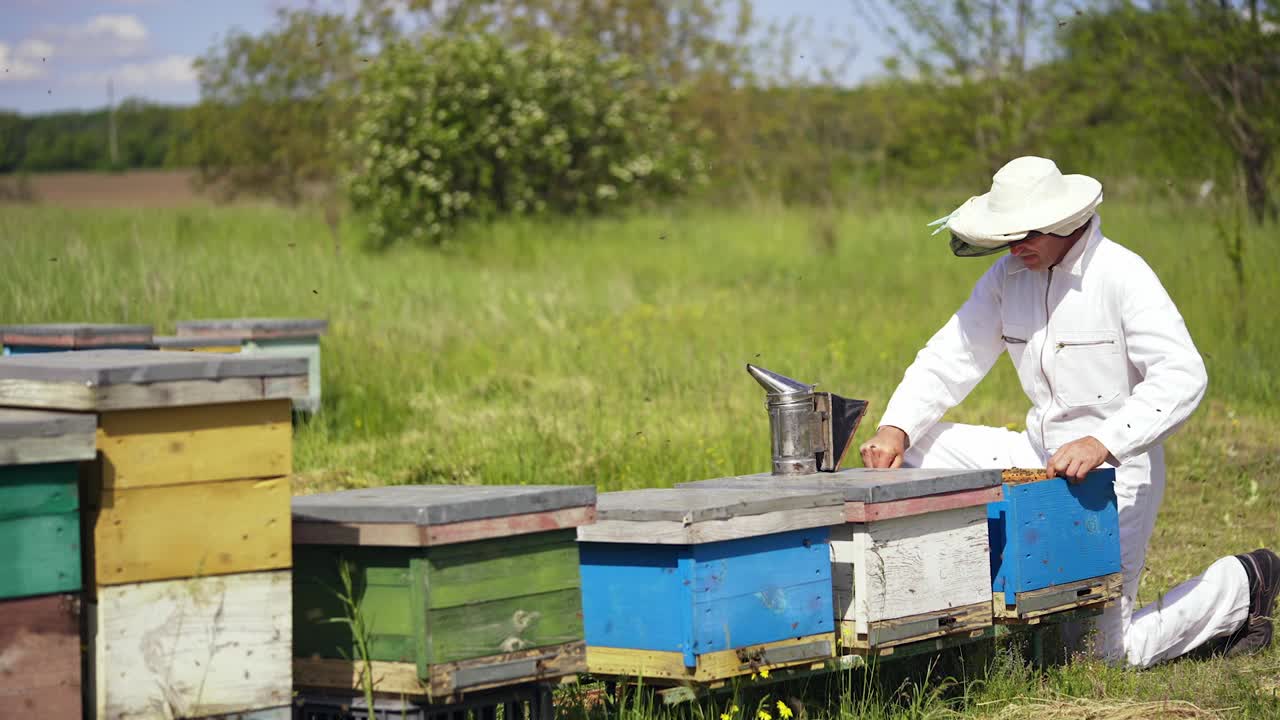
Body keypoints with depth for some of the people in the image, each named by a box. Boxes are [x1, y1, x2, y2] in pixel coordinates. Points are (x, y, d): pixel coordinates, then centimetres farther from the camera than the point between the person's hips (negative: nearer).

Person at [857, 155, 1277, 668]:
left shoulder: (1122, 275, -17)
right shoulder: (1009, 276, 2)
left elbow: (1183, 376, -24)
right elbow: (950, 358, 2)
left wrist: (1102, 443, -35)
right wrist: (895, 428, -16)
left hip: (1114, 470, -6)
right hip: (1039, 454, 7)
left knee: (1116, 651, -6)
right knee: (917, 446, -9)